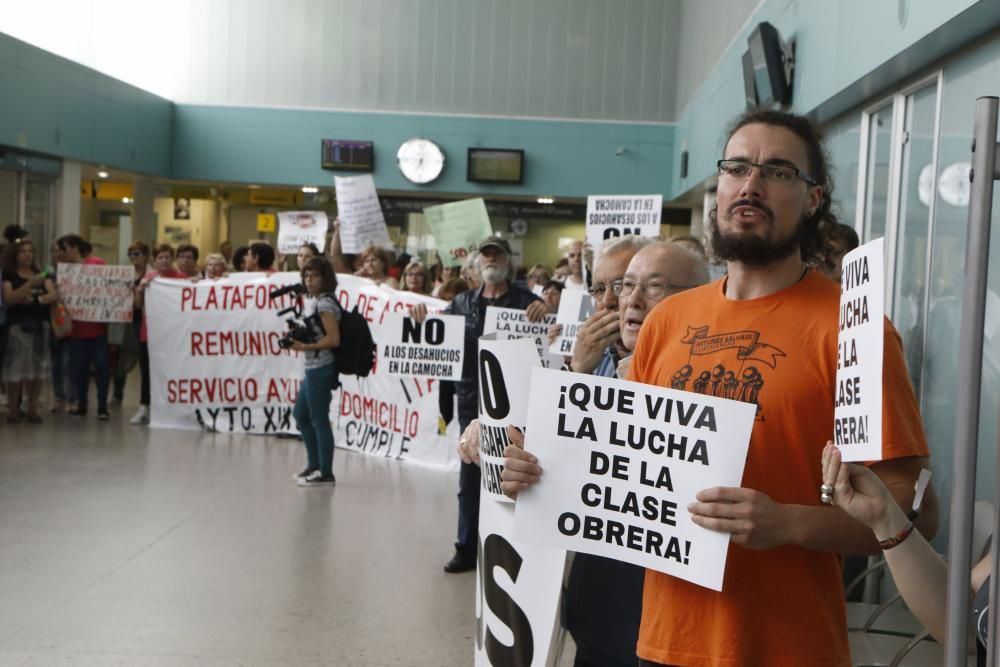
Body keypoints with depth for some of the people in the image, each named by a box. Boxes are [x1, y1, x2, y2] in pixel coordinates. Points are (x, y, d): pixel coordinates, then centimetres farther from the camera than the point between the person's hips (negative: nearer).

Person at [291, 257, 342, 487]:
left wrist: (305, 346, -20)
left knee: (319, 421, -4)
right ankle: (314, 464, 30)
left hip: (320, 369, -10)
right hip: (312, 369, 10)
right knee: (300, 415, 19)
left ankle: (326, 474, 4)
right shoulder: (314, 301, 13)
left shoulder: (324, 303, -14)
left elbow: (334, 339, -20)